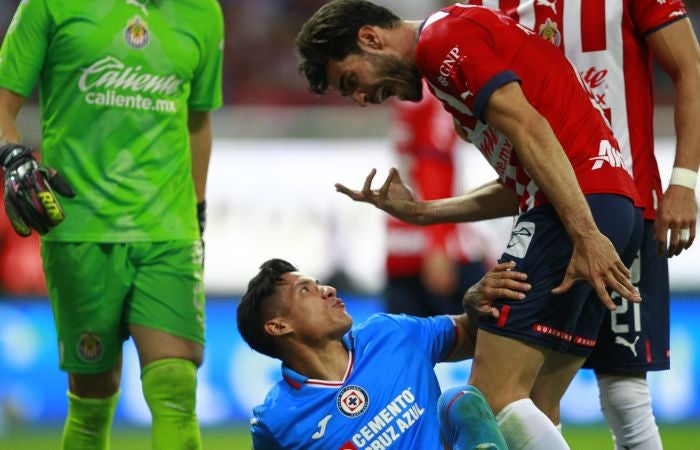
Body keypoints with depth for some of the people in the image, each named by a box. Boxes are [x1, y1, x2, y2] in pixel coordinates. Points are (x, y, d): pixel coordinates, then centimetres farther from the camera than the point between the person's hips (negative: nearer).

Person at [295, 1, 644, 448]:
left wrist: (586, 235, -22)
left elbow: (530, 130, -15)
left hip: (582, 203, -10)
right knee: (529, 410, 7)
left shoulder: (442, 36, -3)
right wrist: (420, 212, 26)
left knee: (494, 396, -14)